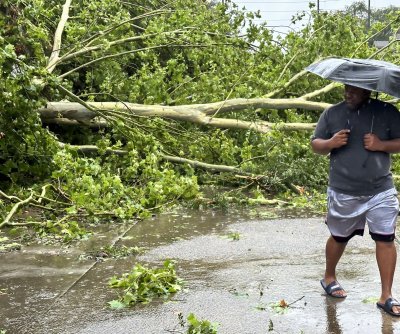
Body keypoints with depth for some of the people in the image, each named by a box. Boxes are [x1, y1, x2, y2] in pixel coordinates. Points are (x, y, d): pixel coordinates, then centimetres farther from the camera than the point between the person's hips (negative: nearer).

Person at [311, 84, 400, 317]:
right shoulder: (332, 114, 1)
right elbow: (315, 144, 5)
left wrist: (381, 145, -17)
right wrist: (330, 143, -17)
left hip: (381, 192, 0)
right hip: (343, 193, 0)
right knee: (339, 238, 15)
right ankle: (329, 278, 40)